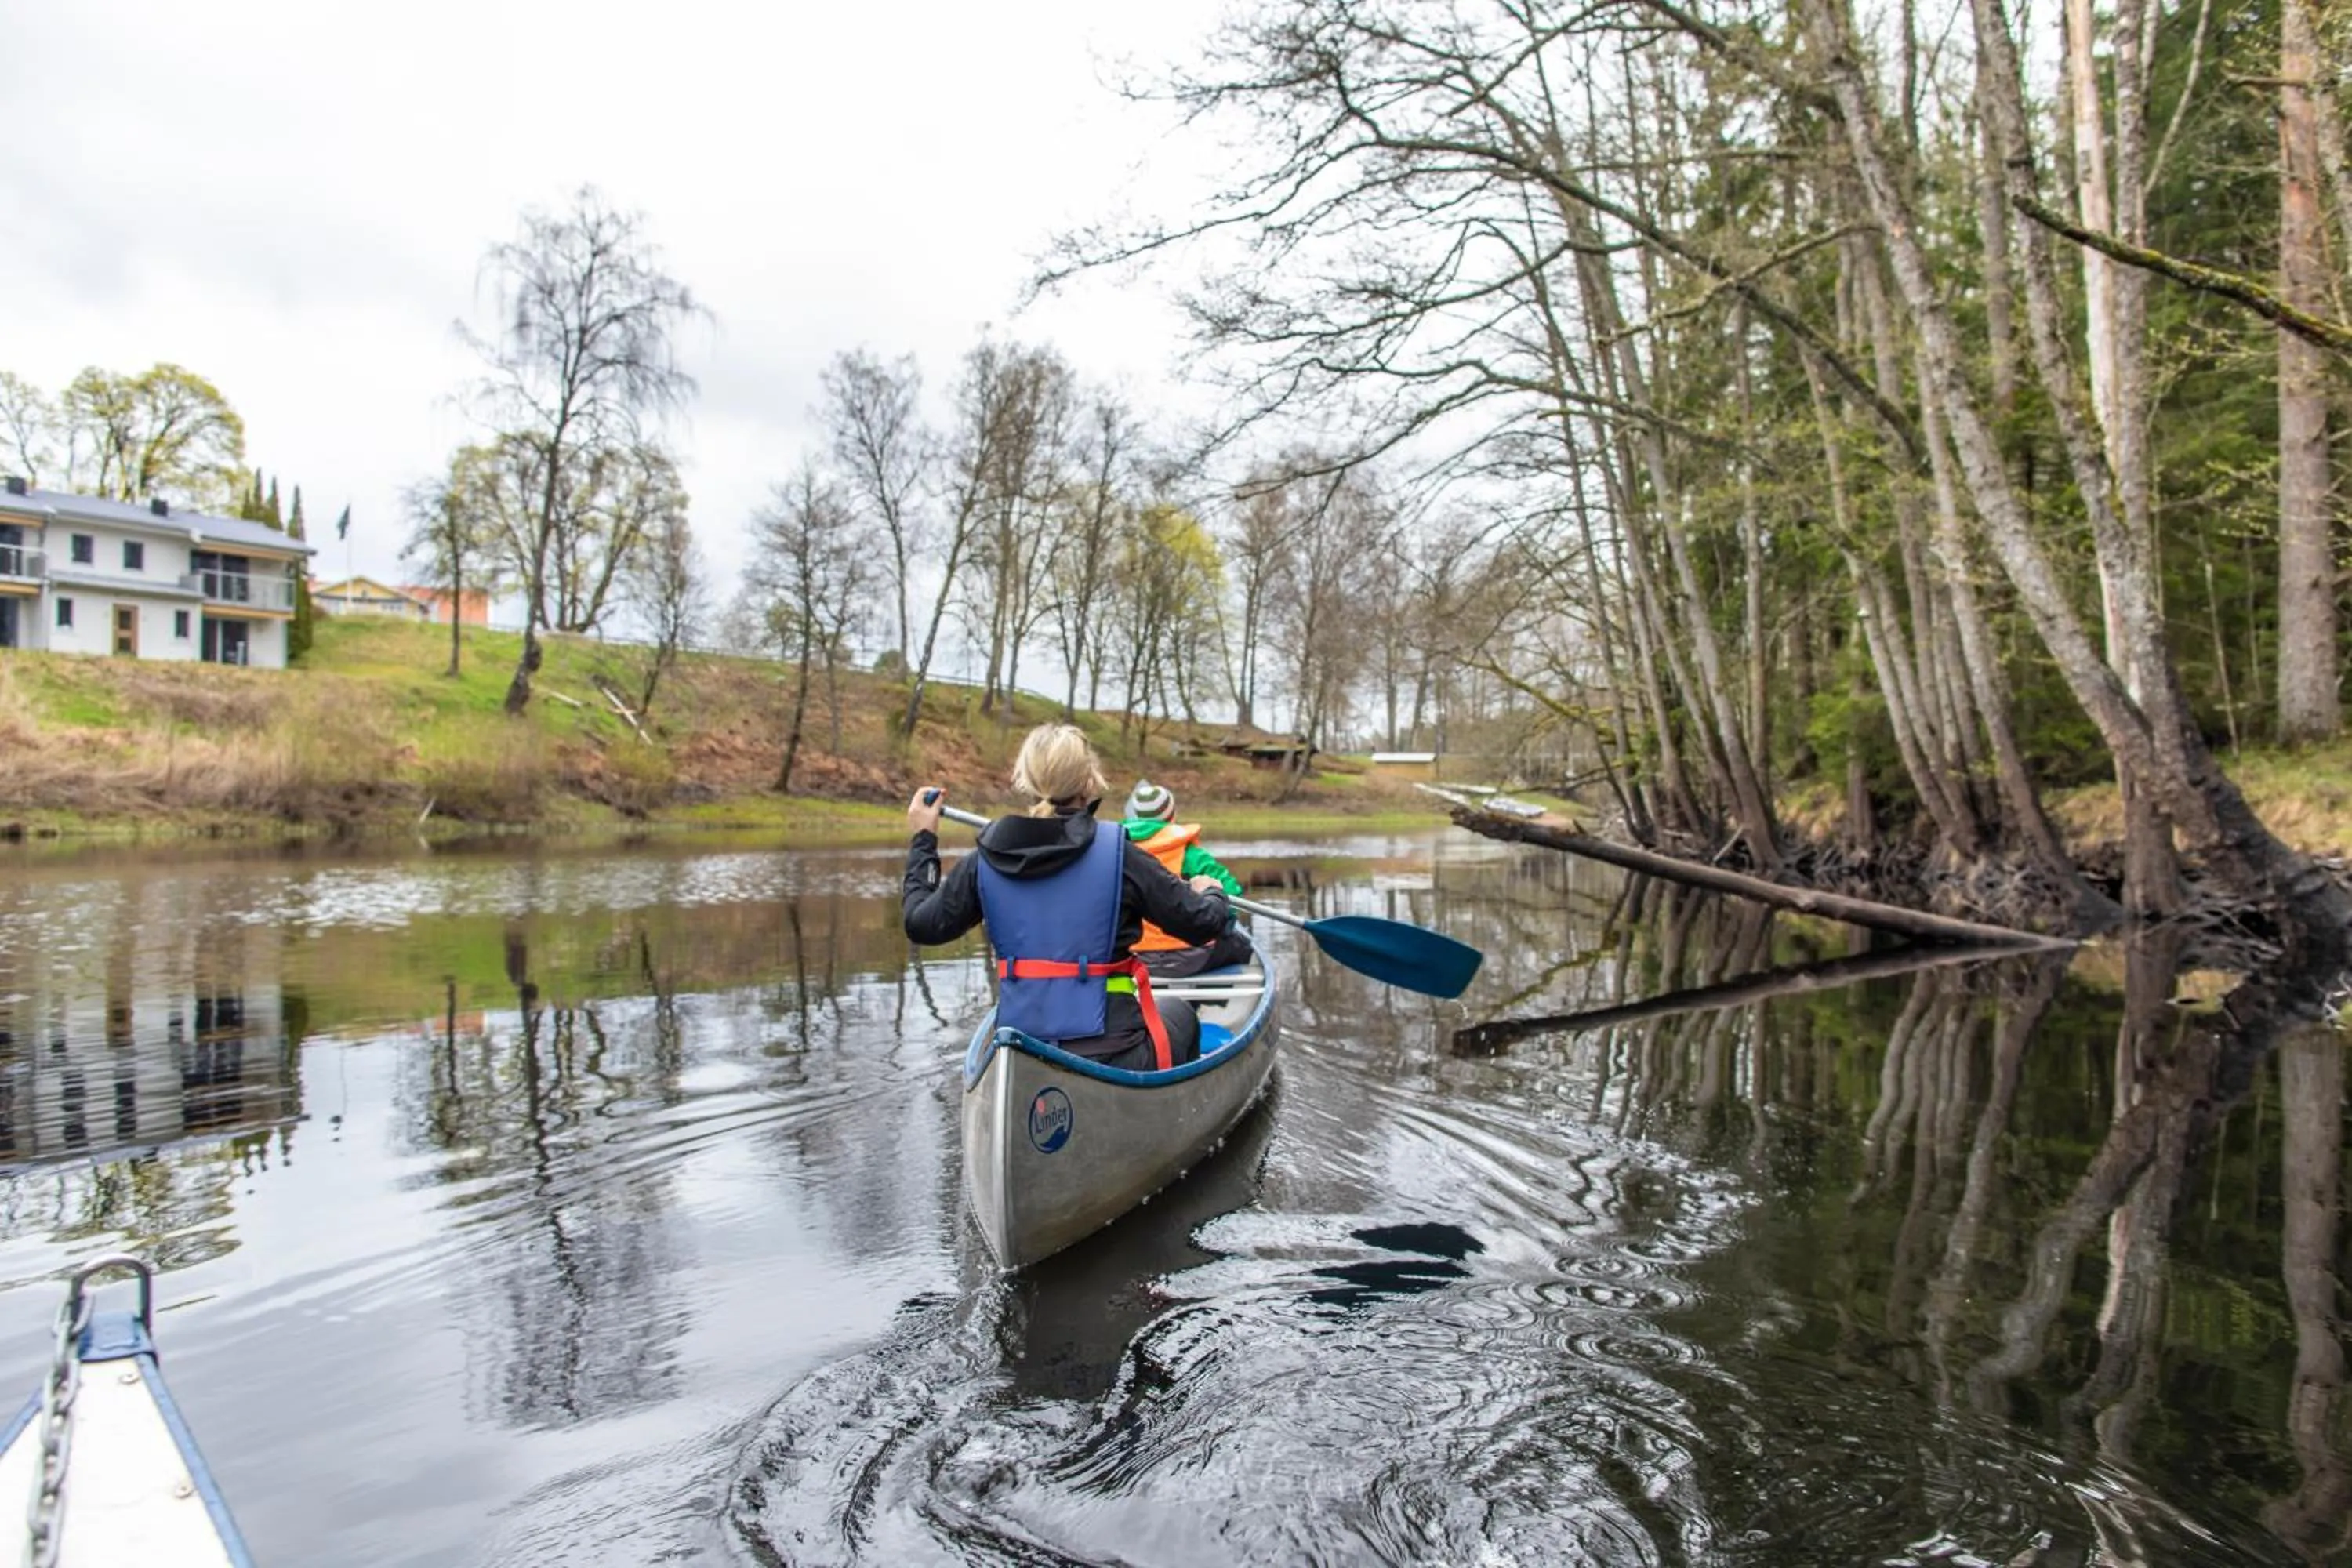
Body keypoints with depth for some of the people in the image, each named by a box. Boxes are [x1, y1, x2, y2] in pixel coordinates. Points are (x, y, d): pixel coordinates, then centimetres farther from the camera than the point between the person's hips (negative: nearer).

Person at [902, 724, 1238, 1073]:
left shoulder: (985, 861, -4)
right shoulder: (1116, 853, -14)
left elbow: (921, 924, 9)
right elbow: (1203, 923, -6)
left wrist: (922, 841, 22)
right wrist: (1210, 893, 18)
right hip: (1111, 1056, -4)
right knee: (1178, 1014, 31)